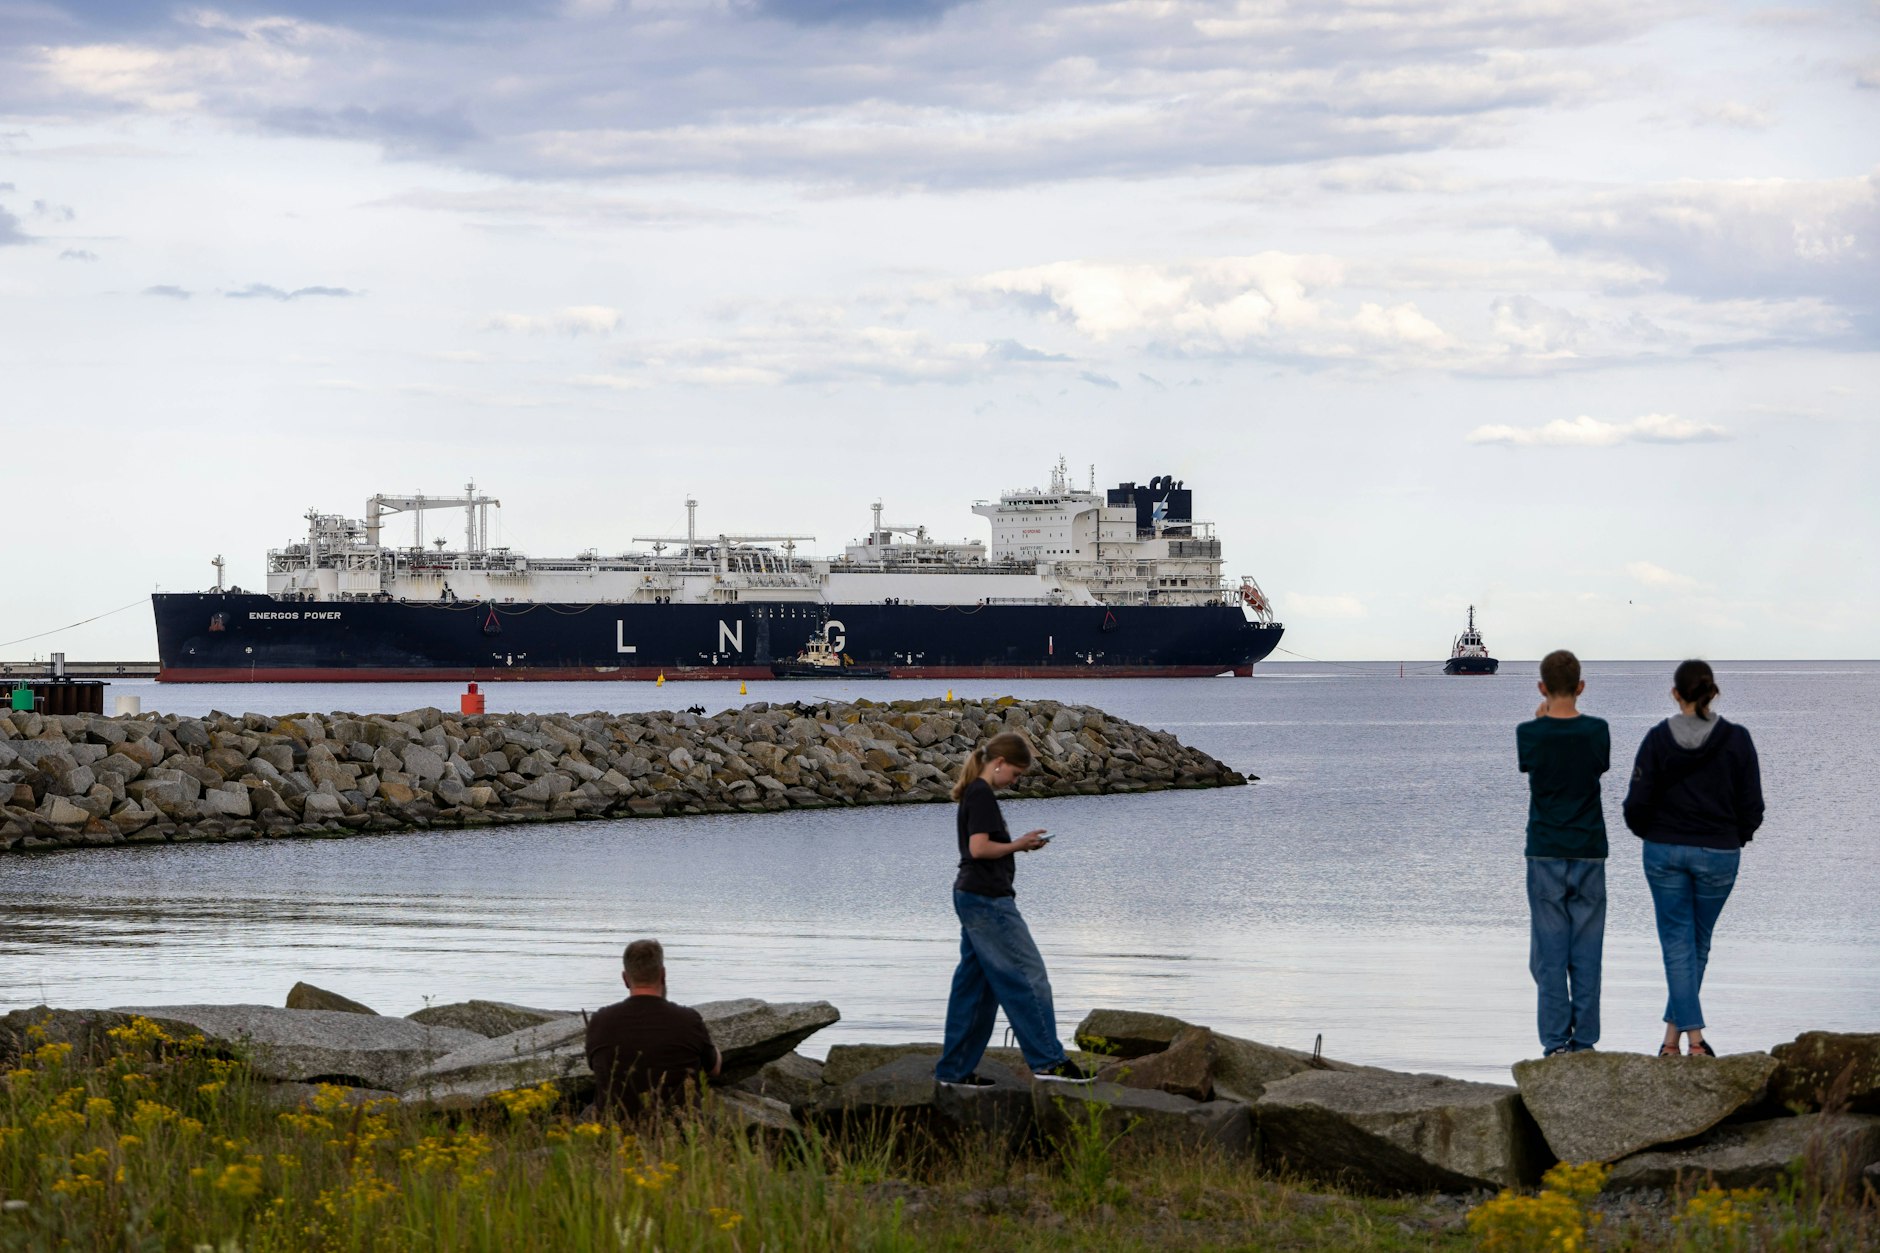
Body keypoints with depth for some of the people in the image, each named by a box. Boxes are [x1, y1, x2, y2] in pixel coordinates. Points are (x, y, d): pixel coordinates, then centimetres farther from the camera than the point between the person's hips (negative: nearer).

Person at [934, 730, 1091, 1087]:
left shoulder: (973, 793, 17)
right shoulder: (982, 795, -14)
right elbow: (979, 848, -22)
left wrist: (1020, 843, 9)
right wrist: (1017, 845, -9)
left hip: (972, 897, 10)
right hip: (987, 899, -10)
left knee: (974, 984, 11)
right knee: (1027, 975, -8)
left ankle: (955, 1069, 12)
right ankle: (1048, 1060, -8)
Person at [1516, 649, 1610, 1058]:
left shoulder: (1530, 733, -8)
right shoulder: (1597, 730, -6)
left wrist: (1541, 720, 18)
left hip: (1545, 854, -1)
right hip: (1589, 852, 1)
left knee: (1549, 951, 2)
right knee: (1586, 952, 5)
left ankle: (1556, 1042, -2)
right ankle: (1584, 1041, 5)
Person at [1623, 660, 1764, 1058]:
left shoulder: (1658, 739, -8)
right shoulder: (1736, 740, -7)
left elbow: (1637, 804, -6)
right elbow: (1752, 805, -3)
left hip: (1664, 851, 0)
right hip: (1718, 853, 0)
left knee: (1677, 943, 4)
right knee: (1698, 943, 14)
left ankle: (1693, 1035, -8)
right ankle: (1673, 1032, 18)